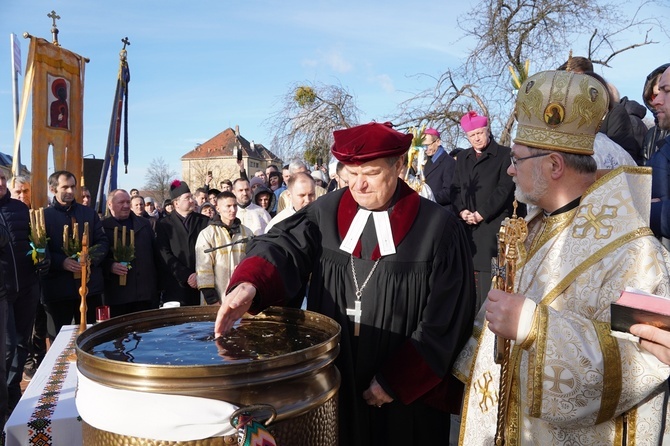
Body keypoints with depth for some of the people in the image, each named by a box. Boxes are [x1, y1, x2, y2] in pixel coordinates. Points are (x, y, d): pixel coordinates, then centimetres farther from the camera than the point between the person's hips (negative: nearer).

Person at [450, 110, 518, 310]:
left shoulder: (504, 154, 1)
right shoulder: (463, 157, 18)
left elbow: (505, 188, -7)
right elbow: (455, 188, 14)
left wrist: (481, 213, -11)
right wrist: (462, 211, -4)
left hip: (493, 224, -4)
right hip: (467, 224, 5)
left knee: (488, 272, -7)